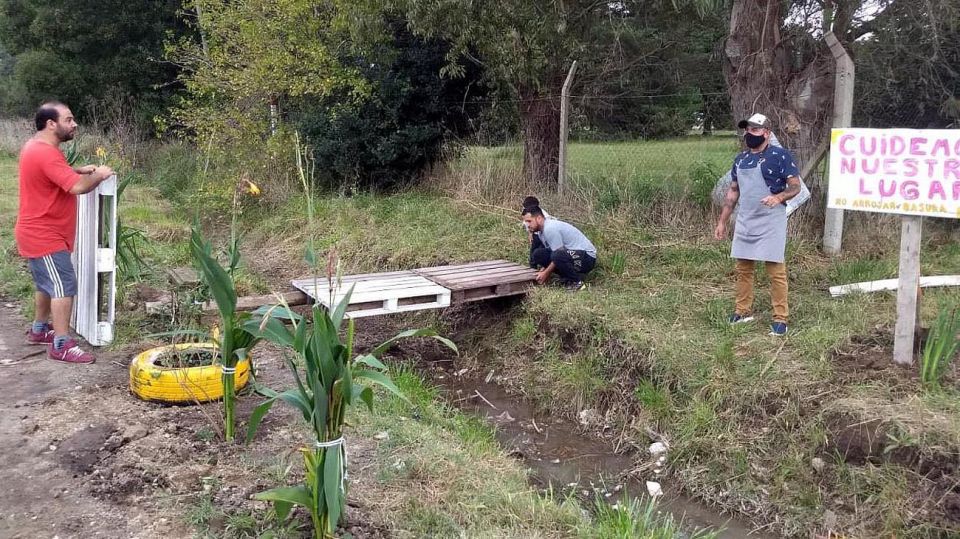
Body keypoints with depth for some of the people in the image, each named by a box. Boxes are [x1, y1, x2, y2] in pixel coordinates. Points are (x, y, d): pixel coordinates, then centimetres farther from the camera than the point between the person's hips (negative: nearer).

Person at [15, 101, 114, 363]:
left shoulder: (36, 146, 10)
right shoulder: (45, 152, -24)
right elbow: (77, 187, -32)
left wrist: (79, 171, 10)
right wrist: (99, 176, -13)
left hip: (39, 232, 11)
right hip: (44, 236, -11)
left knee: (48, 284, 22)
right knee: (64, 286, -9)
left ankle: (39, 330, 36)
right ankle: (61, 345, -7)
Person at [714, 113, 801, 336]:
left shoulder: (780, 156, -7)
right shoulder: (740, 159, 13)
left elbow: (795, 186, -8)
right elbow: (733, 191, 19)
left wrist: (778, 197, -29)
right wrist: (722, 221, 16)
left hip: (771, 223, -6)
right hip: (745, 222, 6)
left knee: (775, 270, -4)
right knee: (742, 268, 11)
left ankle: (780, 318, 3)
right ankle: (743, 311, 23)